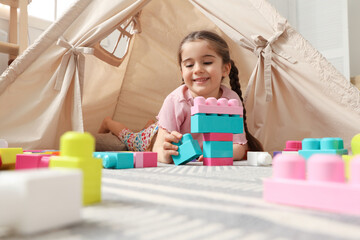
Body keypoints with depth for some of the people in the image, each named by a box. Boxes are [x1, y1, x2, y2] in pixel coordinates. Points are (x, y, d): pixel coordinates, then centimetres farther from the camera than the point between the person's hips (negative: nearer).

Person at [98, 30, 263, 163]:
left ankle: (151, 124, 58)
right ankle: (109, 122, 54)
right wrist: (164, 154, -67)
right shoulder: (175, 101, -40)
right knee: (132, 139, 23)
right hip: (168, 134, -2)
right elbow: (157, 148, -41)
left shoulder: (232, 100, -33)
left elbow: (239, 146, -32)